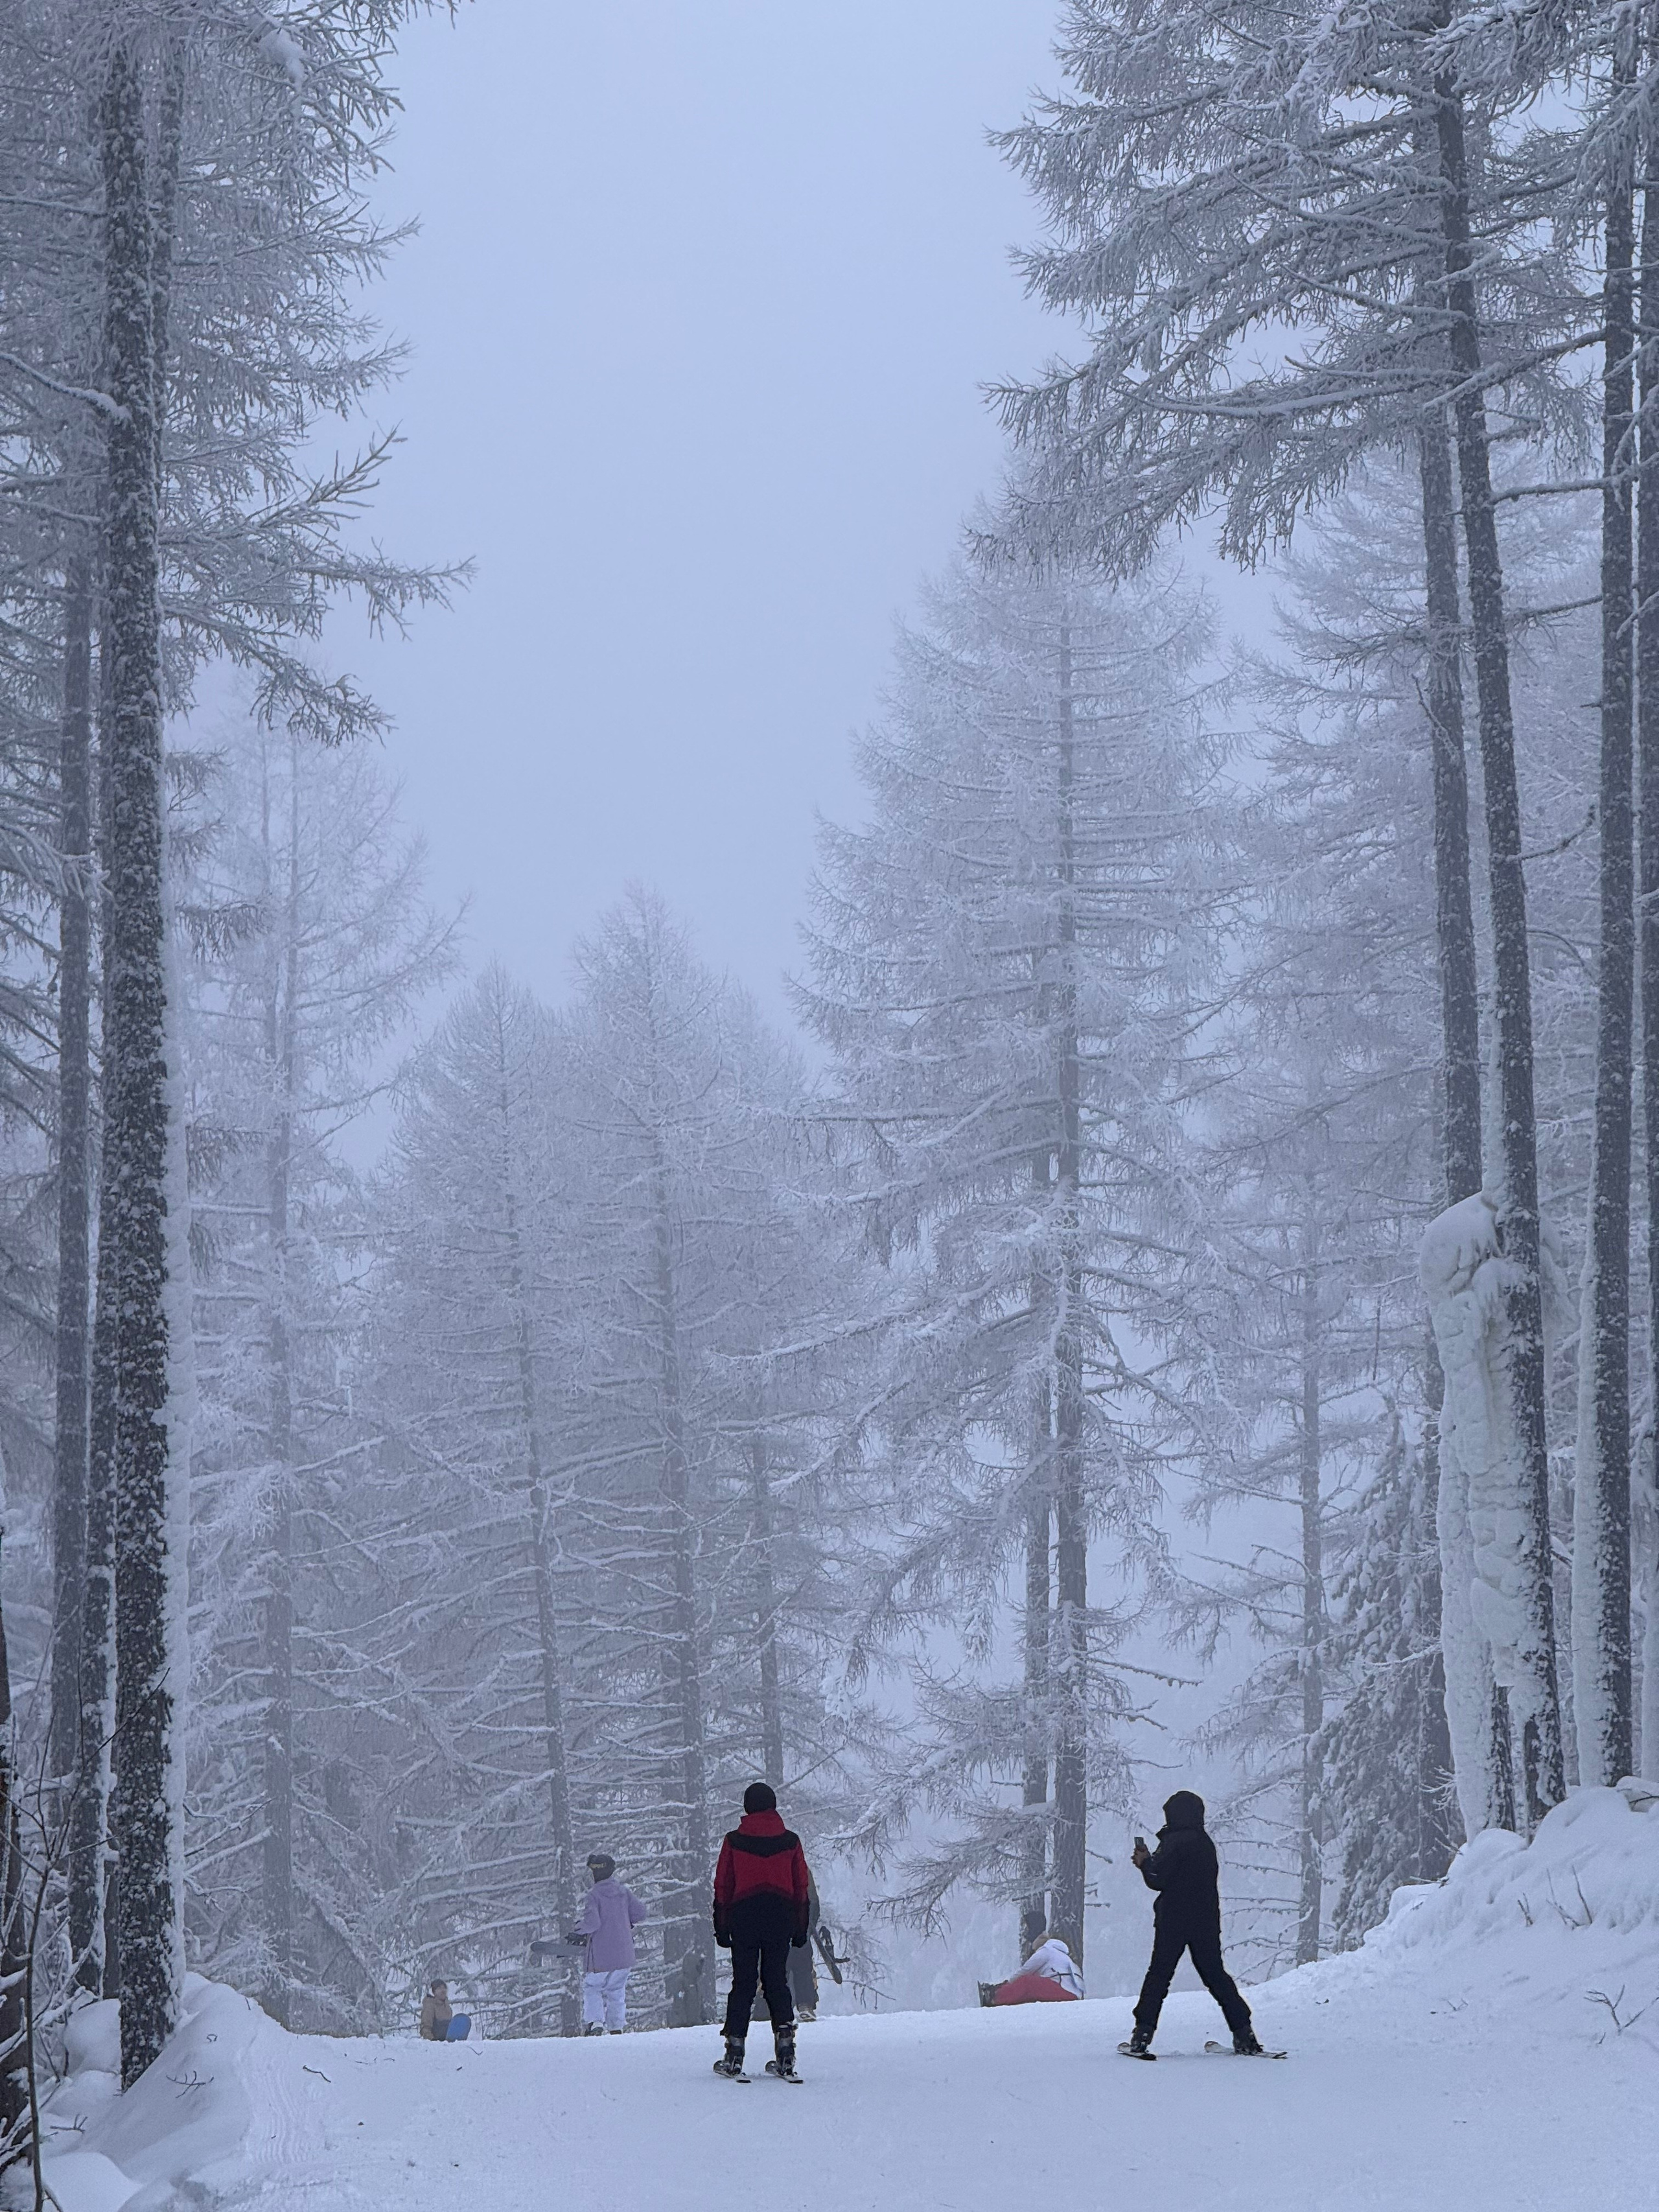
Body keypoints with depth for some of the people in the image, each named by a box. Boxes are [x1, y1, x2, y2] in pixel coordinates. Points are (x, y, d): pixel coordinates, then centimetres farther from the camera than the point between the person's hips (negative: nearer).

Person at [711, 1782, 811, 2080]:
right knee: (777, 1982, 8)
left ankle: (734, 2057, 0)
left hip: (743, 1917, -1)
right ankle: (785, 2057, 3)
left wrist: (721, 1927, 6)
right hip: (780, 1918, 1)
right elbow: (802, 1887, 7)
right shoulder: (790, 1841, 4)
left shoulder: (734, 1841, -1)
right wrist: (801, 1928, 13)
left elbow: (722, 1886, 1)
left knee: (743, 1983, 3)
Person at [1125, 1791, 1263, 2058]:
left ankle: (1142, 2036, -6)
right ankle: (1244, 2034, 5)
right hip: (1207, 1922, 6)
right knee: (1215, 1974, 12)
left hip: (1173, 1921, -6)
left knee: (1158, 1975, 0)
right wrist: (1150, 1862, 17)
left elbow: (1158, 1881, -14)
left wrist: (1145, 1863, 5)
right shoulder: (1206, 1843, 12)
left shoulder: (1174, 1842, -11)